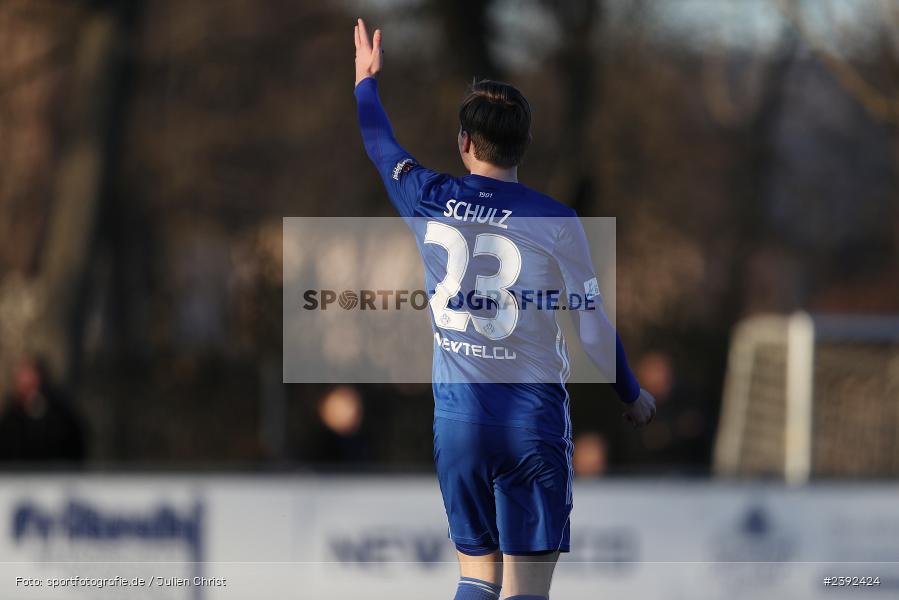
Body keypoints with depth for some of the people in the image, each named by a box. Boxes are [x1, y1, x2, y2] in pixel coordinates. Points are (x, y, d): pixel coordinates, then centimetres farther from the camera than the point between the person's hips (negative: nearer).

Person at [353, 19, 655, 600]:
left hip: (457, 418, 3)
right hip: (534, 419, -3)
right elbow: (595, 328, -3)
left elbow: (380, 144, 21)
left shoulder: (430, 202, 0)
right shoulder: (555, 221, -8)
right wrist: (633, 396, 13)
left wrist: (368, 80, 40)